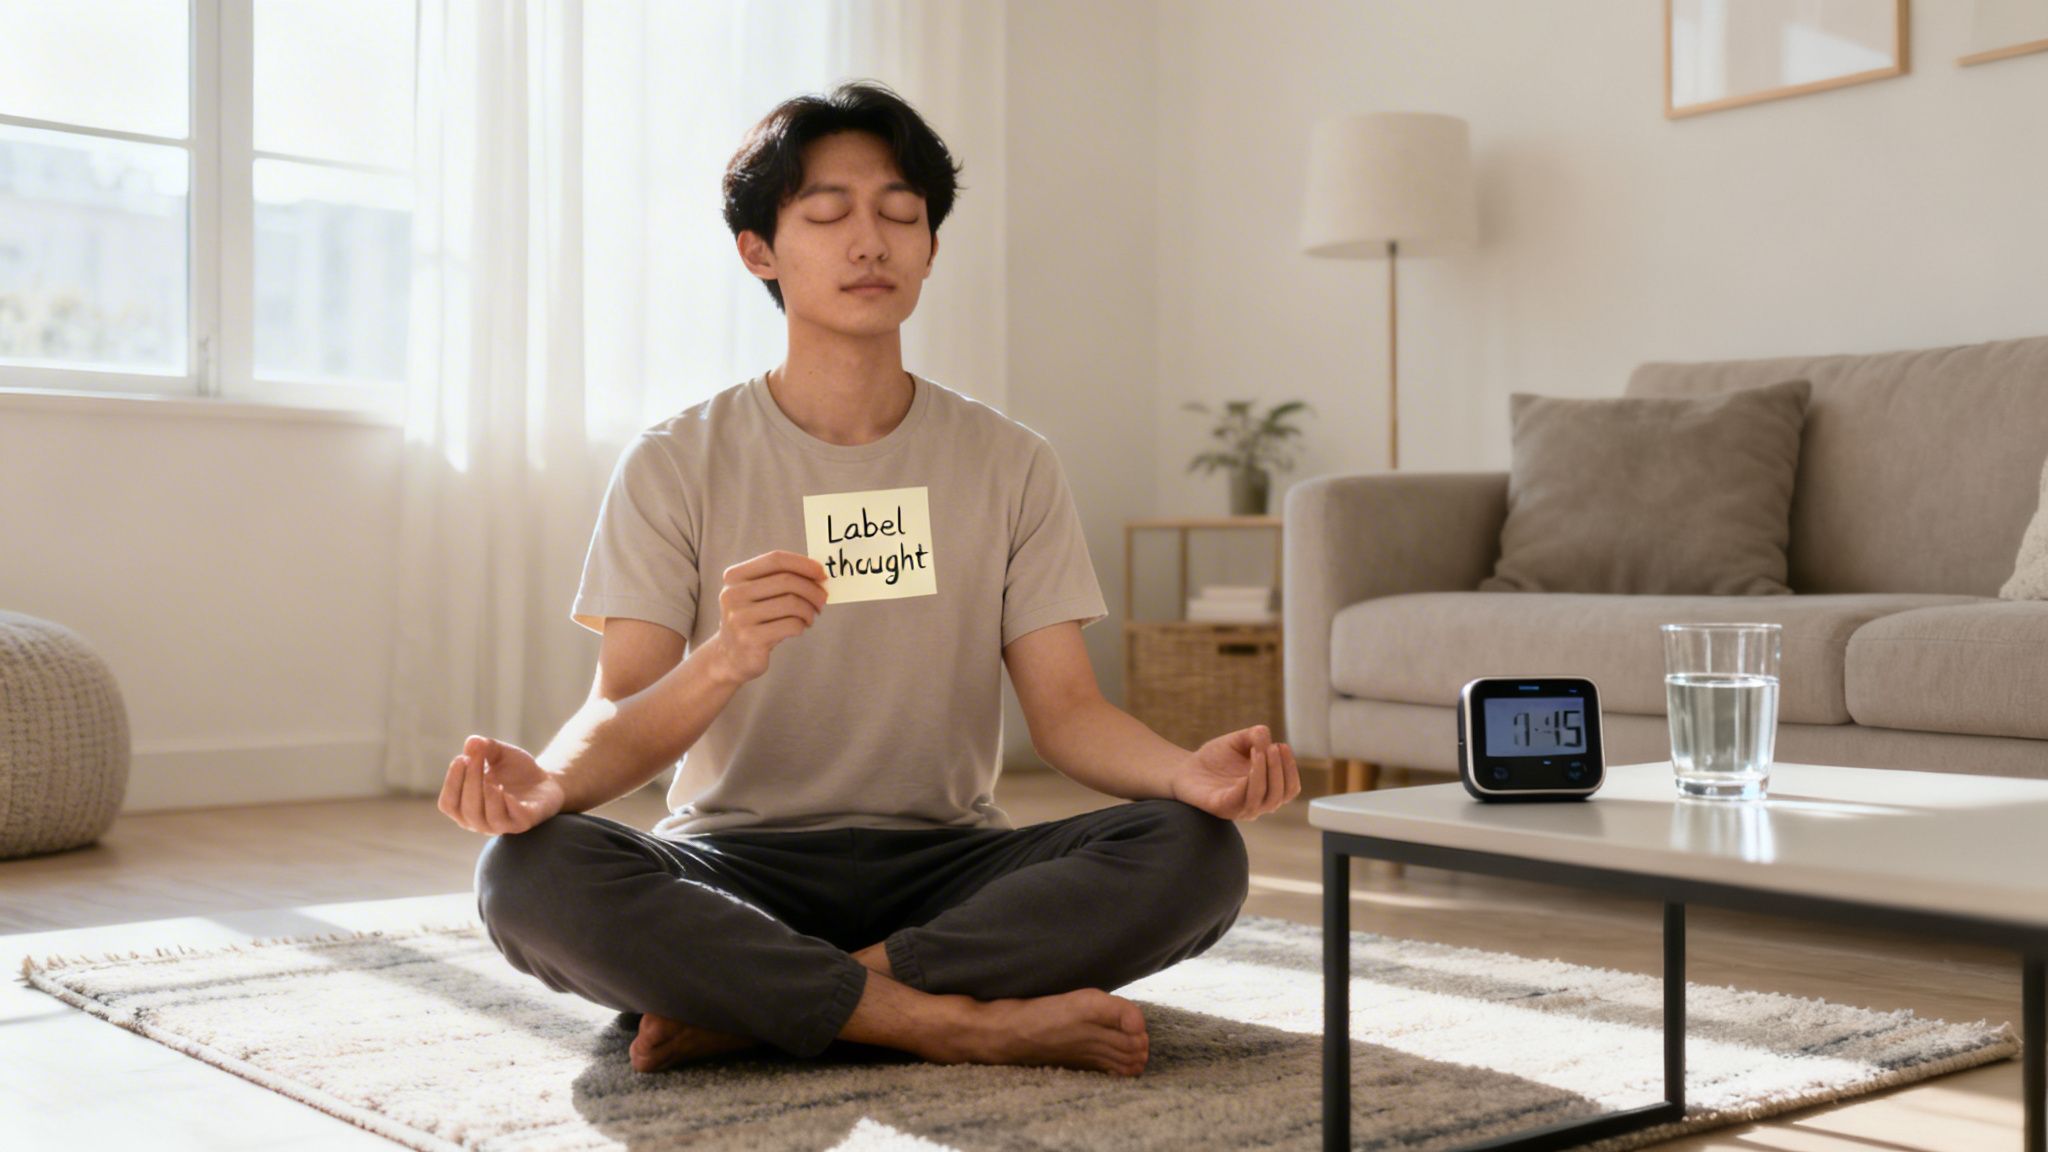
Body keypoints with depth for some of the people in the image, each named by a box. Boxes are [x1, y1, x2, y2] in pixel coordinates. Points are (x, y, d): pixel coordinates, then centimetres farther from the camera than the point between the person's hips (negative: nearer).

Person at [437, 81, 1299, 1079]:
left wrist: (1189, 771, -25)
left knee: (1196, 853, -25)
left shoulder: (1009, 466, 6)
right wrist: (550, 780, -33)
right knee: (527, 873, -31)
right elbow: (621, 716, -8)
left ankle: (743, 1007, -23)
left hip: (944, 867, 2)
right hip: (736, 863, -1)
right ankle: (970, 1022, -27)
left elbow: (1066, 708, -1)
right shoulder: (675, 467, 1)